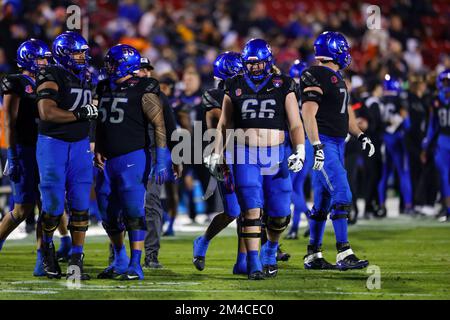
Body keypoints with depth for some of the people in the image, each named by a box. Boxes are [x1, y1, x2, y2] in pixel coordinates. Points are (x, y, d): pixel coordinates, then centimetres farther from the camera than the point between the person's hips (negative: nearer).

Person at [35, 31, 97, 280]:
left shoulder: (84, 79, 14)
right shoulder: (52, 77, -11)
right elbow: (47, 113, -22)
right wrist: (81, 113, -17)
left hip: (80, 146, 6)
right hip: (53, 145, -6)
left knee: (80, 205, 0)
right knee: (54, 205, -2)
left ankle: (76, 260, 3)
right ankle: (47, 245, 25)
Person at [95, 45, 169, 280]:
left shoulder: (142, 91, -9)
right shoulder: (105, 89, 13)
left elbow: (159, 126, -11)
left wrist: (161, 161, -17)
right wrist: (98, 151, 10)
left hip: (133, 158, -8)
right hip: (108, 161, 8)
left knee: (133, 212, -10)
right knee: (109, 214, 11)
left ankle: (135, 265, -7)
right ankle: (120, 261, 26)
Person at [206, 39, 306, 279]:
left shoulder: (282, 87, 5)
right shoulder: (235, 88, 7)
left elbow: (295, 125, 4)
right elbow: (223, 125, 15)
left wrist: (299, 151, -10)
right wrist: (216, 155, 11)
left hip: (275, 155, 1)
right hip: (245, 156, 0)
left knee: (279, 213, 3)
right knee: (251, 210, -10)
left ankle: (270, 250, 32)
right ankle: (254, 265, -7)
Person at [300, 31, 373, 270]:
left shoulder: (336, 78, 18)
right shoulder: (315, 76, -12)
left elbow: (344, 114, 25)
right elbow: (308, 114, -19)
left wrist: (360, 136, 13)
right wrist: (317, 146, -26)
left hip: (336, 144, 10)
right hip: (323, 143, -10)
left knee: (323, 202, 10)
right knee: (342, 195, -16)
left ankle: (313, 256, 14)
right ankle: (344, 254, -17)